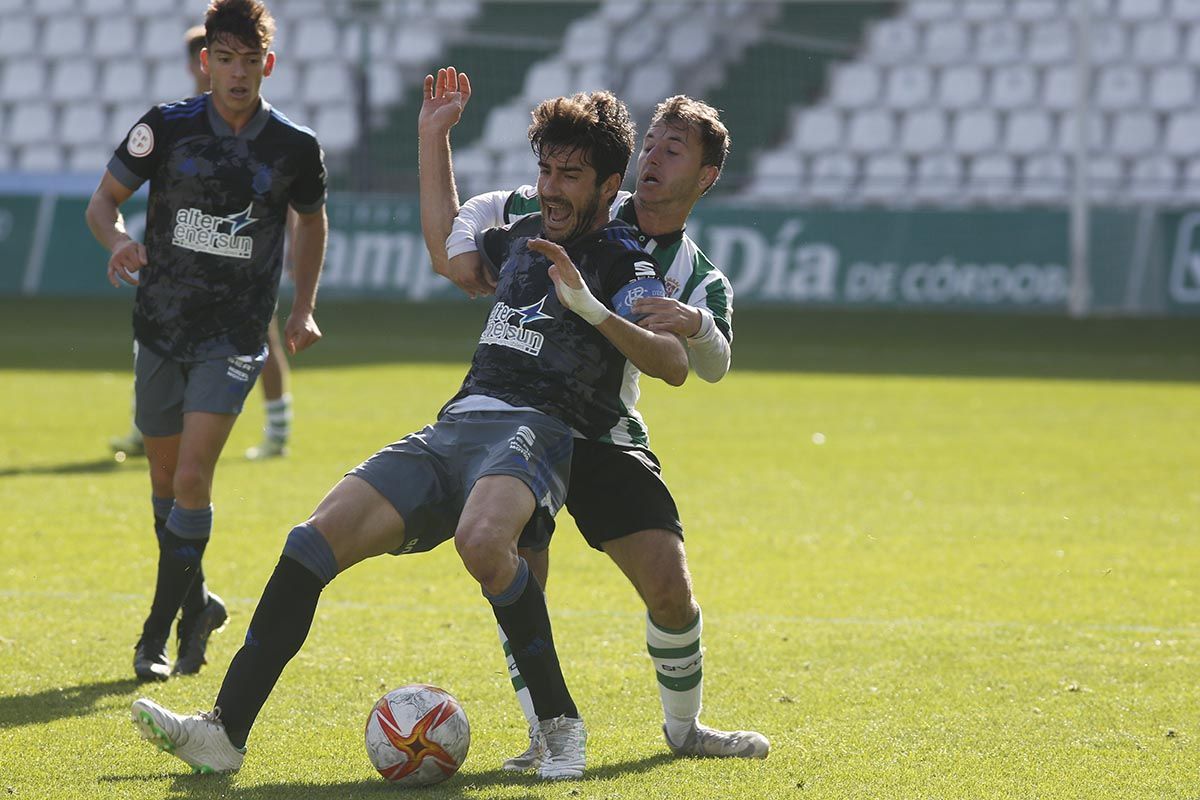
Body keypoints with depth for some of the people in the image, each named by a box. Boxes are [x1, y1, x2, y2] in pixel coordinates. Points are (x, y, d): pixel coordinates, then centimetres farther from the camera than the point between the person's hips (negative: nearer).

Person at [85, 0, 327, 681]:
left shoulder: (297, 148, -4)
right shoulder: (168, 127, -5)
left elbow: (312, 220, 15)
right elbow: (104, 199, 4)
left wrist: (304, 308, 9)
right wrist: (119, 241, -18)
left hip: (234, 340, -2)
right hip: (161, 327, 2)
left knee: (192, 477, -15)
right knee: (166, 479, 12)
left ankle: (160, 632, -5)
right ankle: (197, 605, 34)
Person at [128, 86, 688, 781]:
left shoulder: (625, 262, 4)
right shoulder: (522, 238, 24)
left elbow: (673, 365, -12)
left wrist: (592, 307, -22)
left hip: (536, 432, -7)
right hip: (452, 431, 7)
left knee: (481, 538, -40)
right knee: (319, 537, -14)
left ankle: (561, 724, -23)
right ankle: (225, 731, -17)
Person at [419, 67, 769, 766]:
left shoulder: (701, 281, 5)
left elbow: (714, 366, -16)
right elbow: (479, 213, 14)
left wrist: (695, 326, -36)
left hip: (608, 433, 1)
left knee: (670, 587, -7)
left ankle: (684, 727, 18)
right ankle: (548, 736, -1)